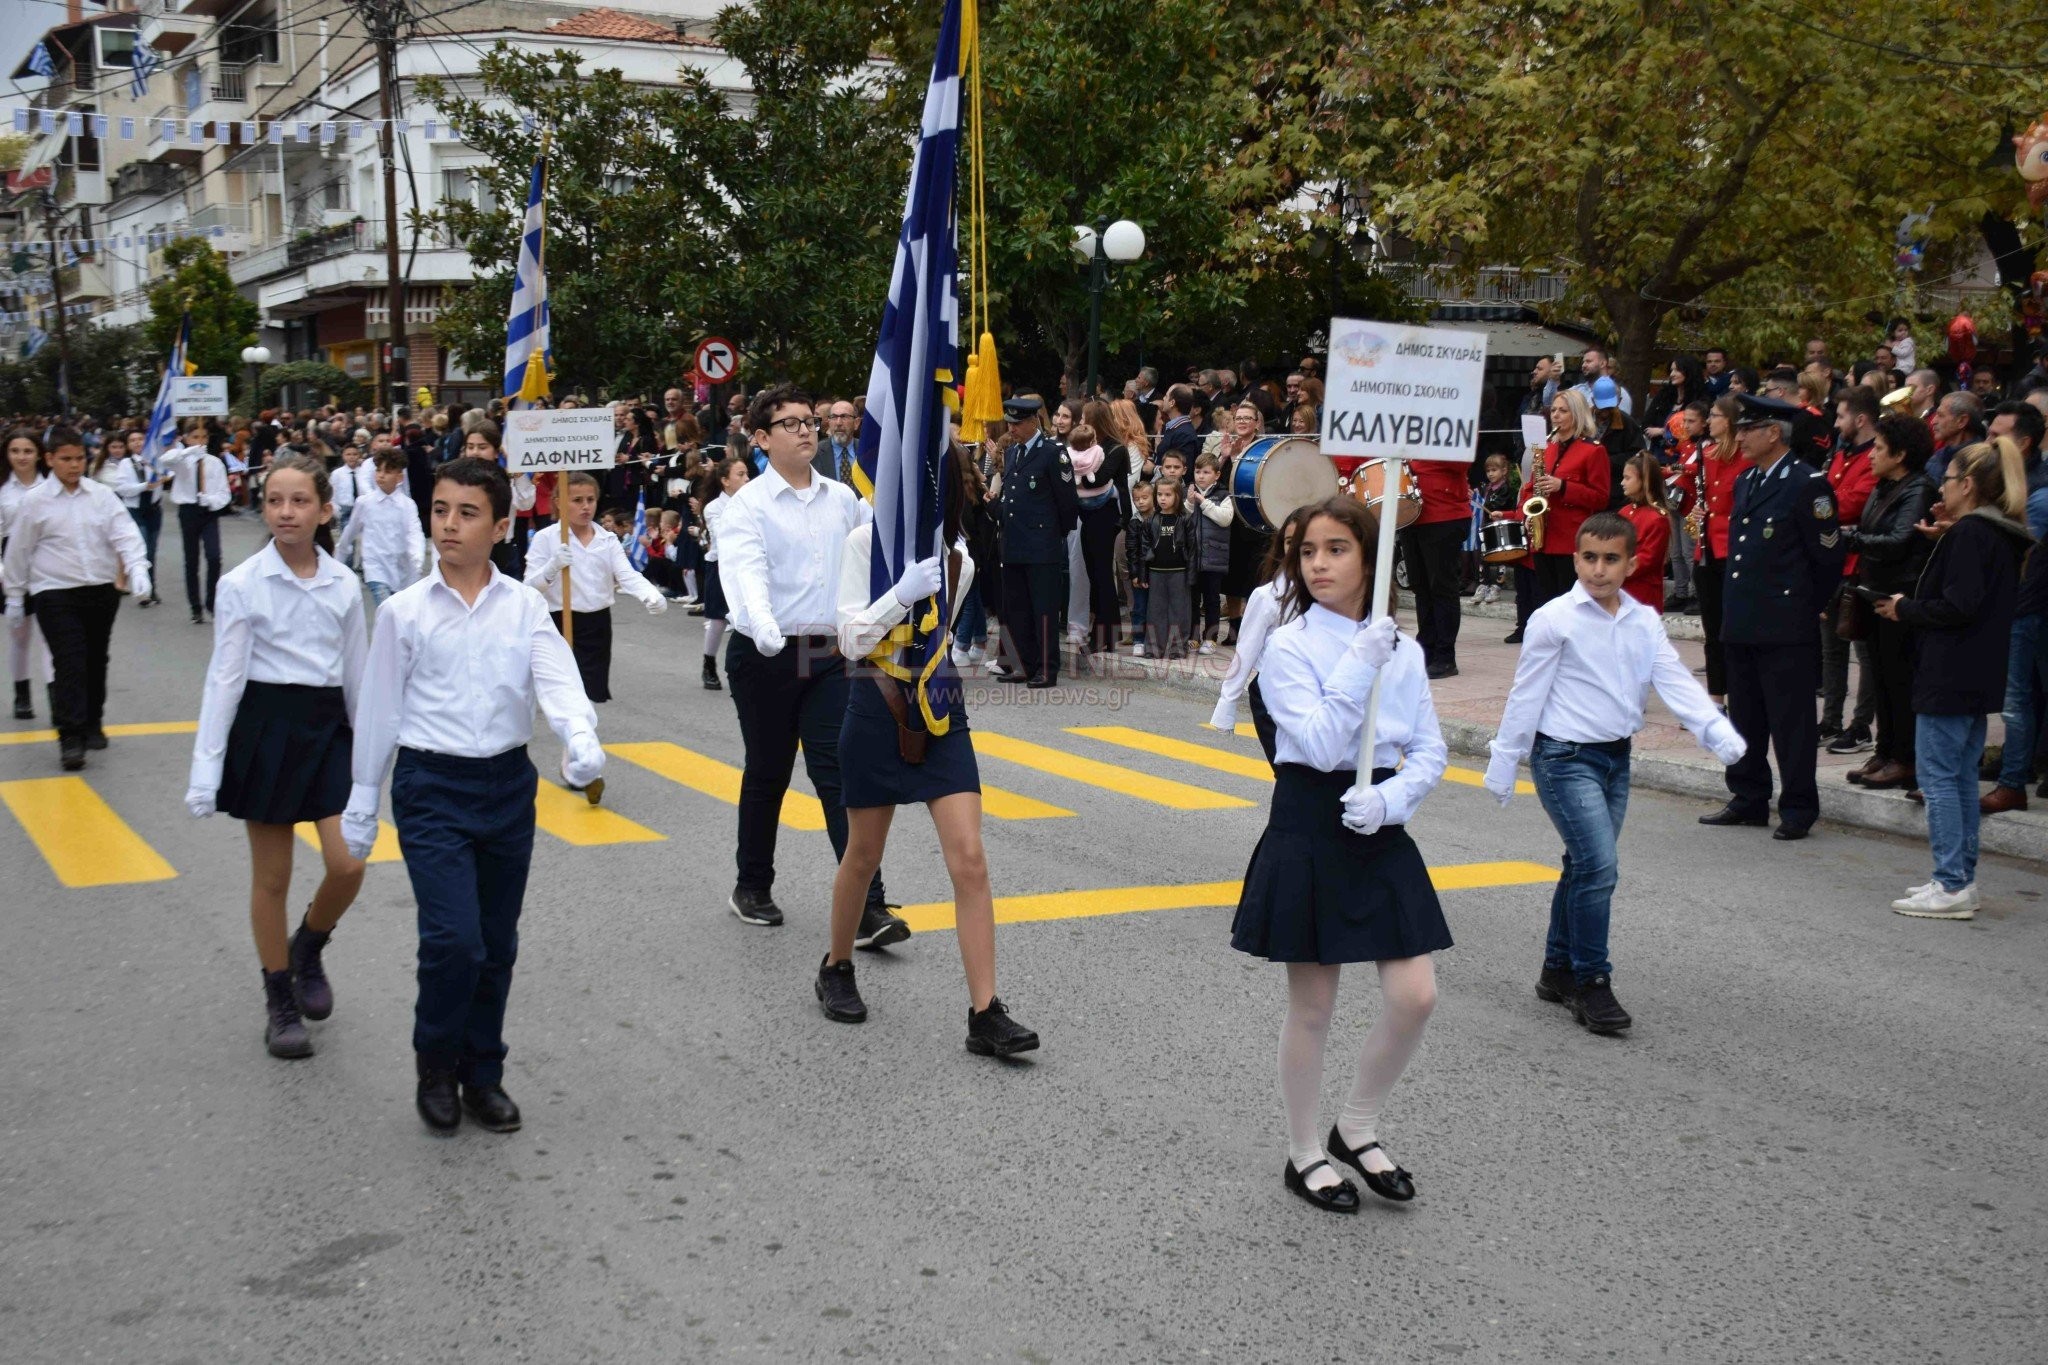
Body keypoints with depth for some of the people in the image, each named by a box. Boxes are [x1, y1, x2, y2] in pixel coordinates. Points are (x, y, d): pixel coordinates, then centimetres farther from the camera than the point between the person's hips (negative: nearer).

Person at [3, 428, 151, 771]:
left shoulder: (102, 495, 4)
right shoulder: (34, 501, -2)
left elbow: (124, 533, -5)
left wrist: (137, 567, -23)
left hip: (102, 591, 3)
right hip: (55, 594, -3)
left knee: (95, 662, 14)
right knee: (69, 665, -12)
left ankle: (92, 725, 31)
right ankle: (70, 737, -12)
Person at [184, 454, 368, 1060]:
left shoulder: (343, 584, 1)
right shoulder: (242, 584, -8)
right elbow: (225, 676, -8)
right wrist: (206, 769, -10)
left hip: (328, 723, 3)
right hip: (267, 723, -3)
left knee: (348, 865, -6)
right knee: (272, 877, 6)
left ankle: (308, 948, 26)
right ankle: (280, 1003, 21)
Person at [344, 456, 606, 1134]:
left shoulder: (525, 607, 2)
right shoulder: (404, 611, -1)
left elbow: (557, 679, -11)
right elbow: (379, 709, 4)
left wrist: (581, 738, -31)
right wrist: (362, 800, 7)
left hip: (507, 782, 3)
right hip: (431, 786, -2)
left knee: (497, 944, 10)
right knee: (454, 939, -13)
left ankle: (482, 1073, 27)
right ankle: (435, 1065, 12)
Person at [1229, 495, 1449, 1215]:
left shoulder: (1402, 650, 5)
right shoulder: (1288, 647, -8)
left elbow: (1430, 750, 5)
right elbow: (1322, 745, -19)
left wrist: (1389, 798, -13)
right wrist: (1361, 664, -22)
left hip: (1379, 829, 4)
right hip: (1309, 830, -4)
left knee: (1415, 996, -2)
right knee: (1312, 1006, 5)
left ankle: (1357, 1130, 21)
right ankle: (1305, 1155, 22)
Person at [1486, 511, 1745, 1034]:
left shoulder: (1645, 622, 5)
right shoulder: (1554, 619, -10)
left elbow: (1675, 681, -3)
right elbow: (1526, 695, -6)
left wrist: (1716, 730, -20)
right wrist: (1504, 763, -3)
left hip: (1616, 756, 6)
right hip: (1565, 756, -6)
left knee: (1586, 867, 15)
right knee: (1599, 865, -16)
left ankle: (1559, 971, 30)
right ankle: (1590, 981, -5)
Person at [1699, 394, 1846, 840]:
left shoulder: (1807, 483, -11)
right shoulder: (1745, 481, 14)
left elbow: (1829, 556, -8)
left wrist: (1807, 608, 0)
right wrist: (1734, 609, 16)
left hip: (1785, 628, -8)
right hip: (1742, 623, 8)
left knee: (1791, 720, -1)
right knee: (1745, 717, 14)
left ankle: (1798, 809, 6)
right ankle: (1749, 799, 24)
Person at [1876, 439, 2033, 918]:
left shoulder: (1968, 533, -15)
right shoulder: (2001, 536, 13)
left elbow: (1957, 608, -21)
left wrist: (1905, 610, -7)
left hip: (1950, 677, -10)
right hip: (1980, 677, 10)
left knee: (1937, 775, -6)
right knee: (1962, 777, 14)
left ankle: (1952, 885, -6)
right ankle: (1963, 879, 19)